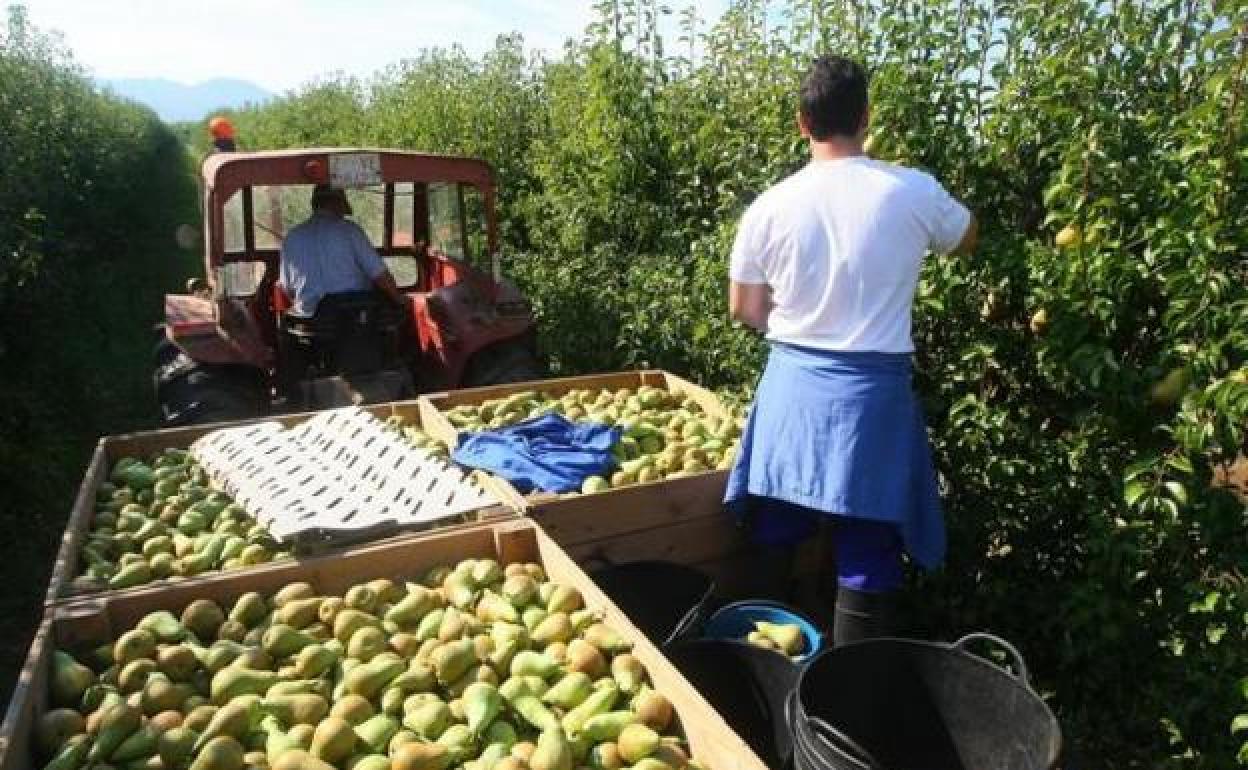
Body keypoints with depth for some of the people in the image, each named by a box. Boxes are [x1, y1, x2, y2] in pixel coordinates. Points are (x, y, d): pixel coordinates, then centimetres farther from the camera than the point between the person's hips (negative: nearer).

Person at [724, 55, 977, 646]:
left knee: (775, 544, 18)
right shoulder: (913, 193, -7)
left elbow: (744, 309, 6)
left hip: (793, 384, 3)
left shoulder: (769, 207, -5)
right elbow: (966, 239, 15)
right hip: (872, 390, -2)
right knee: (866, 560, 7)